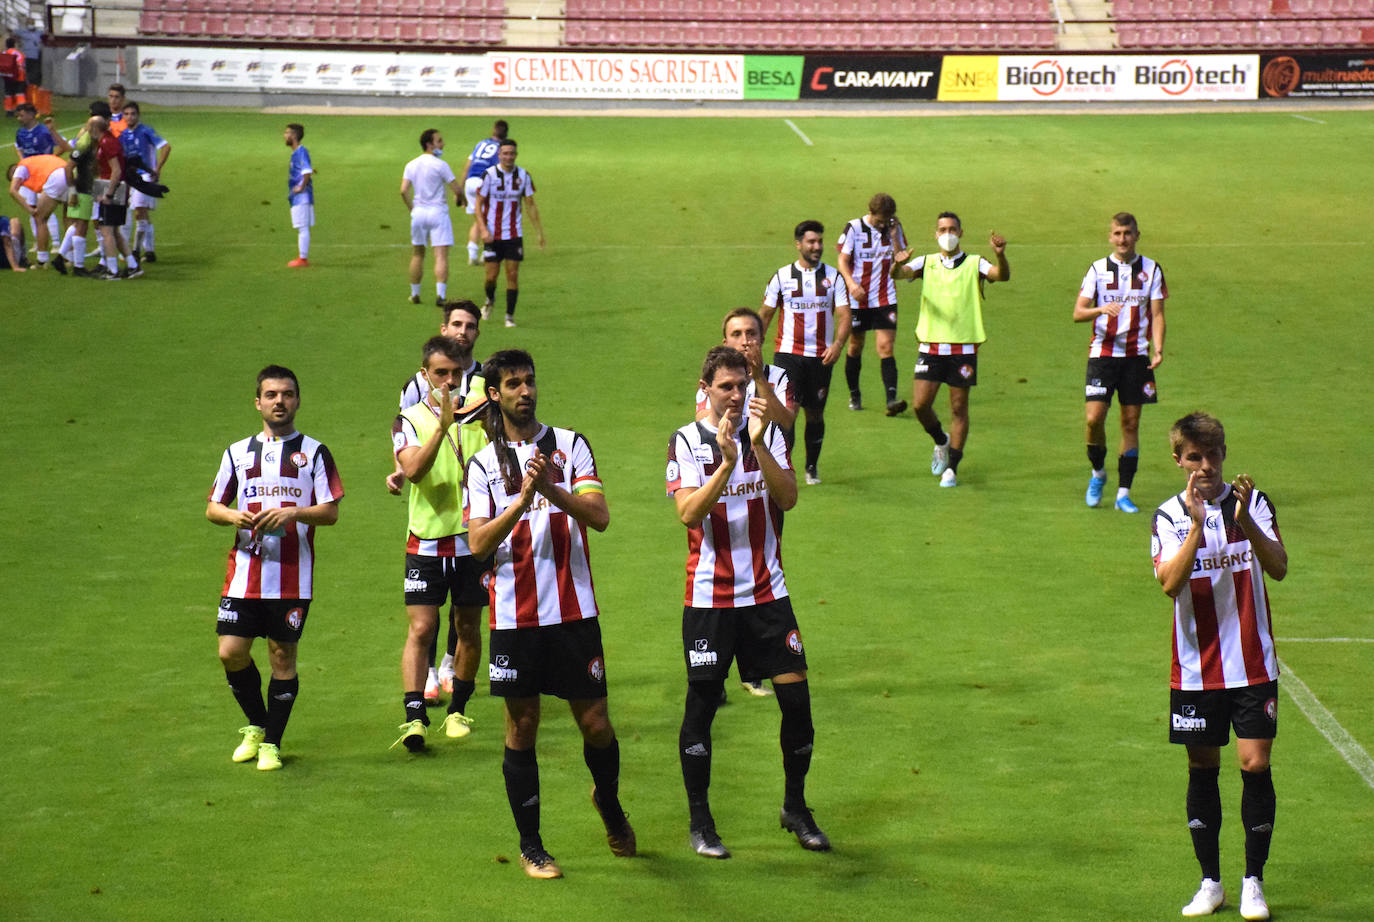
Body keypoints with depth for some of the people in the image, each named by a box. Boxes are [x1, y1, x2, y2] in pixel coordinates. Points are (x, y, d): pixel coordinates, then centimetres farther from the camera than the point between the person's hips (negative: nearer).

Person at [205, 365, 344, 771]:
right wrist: (235, 516, -8)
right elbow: (212, 508, 14)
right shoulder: (237, 452, 12)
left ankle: (272, 743, 13)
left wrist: (294, 513, -19)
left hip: (293, 577, -2)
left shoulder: (314, 452, 4)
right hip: (244, 573, 2)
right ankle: (256, 726, 20)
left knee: (283, 656, 1)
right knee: (231, 652, -3)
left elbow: (331, 511, -1)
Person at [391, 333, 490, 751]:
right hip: (426, 541, -2)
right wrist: (443, 424, -28)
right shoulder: (410, 419, -1)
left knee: (469, 628, 8)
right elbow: (413, 469, -18)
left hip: (472, 539, 2)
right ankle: (414, 717, -14)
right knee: (421, 628, -10)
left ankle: (458, 709, 23)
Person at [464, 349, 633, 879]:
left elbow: (599, 517, -6)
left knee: (595, 724, 3)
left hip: (574, 611, 0)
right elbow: (478, 543, -7)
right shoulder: (483, 465, 4)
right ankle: (530, 846, 15)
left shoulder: (570, 445, 4)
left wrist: (552, 488, -21)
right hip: (515, 616, 0)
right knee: (522, 729, 4)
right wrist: (523, 498, -20)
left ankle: (609, 801, 33)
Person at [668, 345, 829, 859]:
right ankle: (700, 821, 14)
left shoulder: (768, 433, 4)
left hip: (766, 591, 2)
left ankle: (795, 808, 16)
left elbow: (788, 497, -9)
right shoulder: (687, 441, -3)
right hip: (709, 597, -2)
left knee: (796, 696, -1)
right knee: (702, 704, 1)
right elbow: (689, 512, -15)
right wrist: (726, 462, -26)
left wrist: (758, 445, -20)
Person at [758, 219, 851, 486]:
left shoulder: (833, 277, 4)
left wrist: (838, 344, -19)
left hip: (821, 356, 2)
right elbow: (765, 314, 9)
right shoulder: (782, 277, 3)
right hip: (788, 353, -2)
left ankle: (812, 467, 26)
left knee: (815, 414, 10)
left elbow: (844, 315, -2)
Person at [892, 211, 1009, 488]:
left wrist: (1000, 255, -36)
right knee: (920, 404, -6)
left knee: (959, 408, 1)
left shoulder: (974, 264, 3)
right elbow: (899, 273, -7)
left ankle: (952, 468, 11)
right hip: (931, 344, 1)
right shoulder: (927, 263, 8)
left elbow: (1002, 276, -14)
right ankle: (941, 442, 23)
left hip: (963, 347, -1)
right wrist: (898, 263, -32)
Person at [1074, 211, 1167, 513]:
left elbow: (1157, 314, 5)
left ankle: (1123, 493, 7)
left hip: (1136, 355, 1)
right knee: (1095, 418, -12)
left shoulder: (1152, 270, 6)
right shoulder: (1098, 269, 4)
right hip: (1102, 352, -1)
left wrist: (1158, 349, -10)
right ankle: (1097, 472, 16)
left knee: (1131, 422, 1)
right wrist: (1101, 309, -21)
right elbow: (1078, 312, 0)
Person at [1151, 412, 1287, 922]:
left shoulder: (1253, 503, 0)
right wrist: (1197, 524, -26)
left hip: (1253, 664, 0)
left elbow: (1278, 567, -14)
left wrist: (1244, 520, -28)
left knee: (1255, 765, -5)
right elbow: (1170, 583, -16)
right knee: (1202, 769, 6)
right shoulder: (1169, 516, -1)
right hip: (1196, 668, 1)